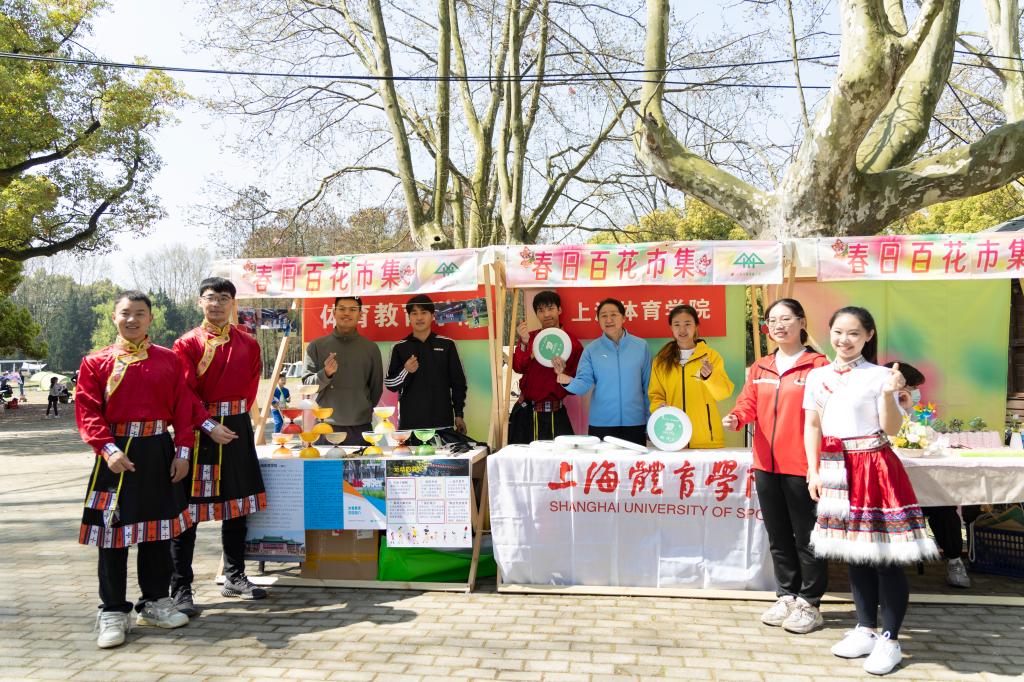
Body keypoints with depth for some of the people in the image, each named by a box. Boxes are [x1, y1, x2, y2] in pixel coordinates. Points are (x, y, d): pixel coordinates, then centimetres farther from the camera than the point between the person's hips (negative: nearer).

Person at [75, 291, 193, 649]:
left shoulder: (169, 360, 5)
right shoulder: (95, 362, 0)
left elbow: (182, 408, 4)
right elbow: (88, 411, -5)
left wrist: (183, 452, -2)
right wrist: (108, 449, -17)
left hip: (159, 452, 2)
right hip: (117, 454, -2)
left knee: (158, 527, 11)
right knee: (113, 532, 3)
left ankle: (155, 602, 26)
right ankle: (113, 613, 15)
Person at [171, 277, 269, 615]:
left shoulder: (248, 343, 6)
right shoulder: (187, 344, -5)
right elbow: (184, 394, -12)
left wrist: (235, 415, 6)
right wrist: (209, 425, -21)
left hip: (237, 430, 4)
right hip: (198, 430, -4)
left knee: (237, 505, 12)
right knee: (187, 510, -1)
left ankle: (235, 578, 25)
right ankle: (180, 589, 7)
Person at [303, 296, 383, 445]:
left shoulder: (371, 348, 6)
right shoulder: (316, 346, 4)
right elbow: (306, 384, 0)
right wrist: (325, 374, -17)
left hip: (360, 427, 1)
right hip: (325, 425, 0)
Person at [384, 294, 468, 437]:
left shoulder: (446, 345, 5)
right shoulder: (400, 348, 5)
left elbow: (458, 382, 8)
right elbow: (390, 384, 5)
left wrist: (459, 414, 6)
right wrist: (406, 371, -14)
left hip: (442, 421, 0)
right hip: (410, 422, 0)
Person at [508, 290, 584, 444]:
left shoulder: (572, 343, -2)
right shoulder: (528, 337, 4)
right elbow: (518, 368, -11)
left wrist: (563, 372, -16)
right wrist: (524, 343, -26)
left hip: (555, 415, -2)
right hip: (525, 413, 2)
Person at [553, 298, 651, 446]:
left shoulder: (641, 346, 2)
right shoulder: (591, 350, 1)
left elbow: (648, 386, 5)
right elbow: (584, 383, -6)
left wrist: (650, 422, 3)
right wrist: (568, 381, -27)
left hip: (635, 424, 1)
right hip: (601, 424, 0)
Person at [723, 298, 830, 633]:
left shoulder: (818, 365, -5)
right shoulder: (759, 368, 12)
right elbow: (748, 403, 11)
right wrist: (736, 417, -12)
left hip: (801, 466, -5)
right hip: (766, 464, 6)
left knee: (806, 536, 4)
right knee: (778, 536, 16)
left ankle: (809, 603, 18)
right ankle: (787, 596, 29)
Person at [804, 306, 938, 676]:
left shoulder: (878, 375, -6)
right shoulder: (817, 376, 7)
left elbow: (891, 429, -9)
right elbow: (812, 427, 10)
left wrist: (889, 394, -24)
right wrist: (813, 471, 6)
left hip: (875, 467, -5)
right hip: (838, 470, 5)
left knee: (886, 556, 0)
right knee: (855, 553, 14)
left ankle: (890, 639, 12)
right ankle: (866, 629, 28)